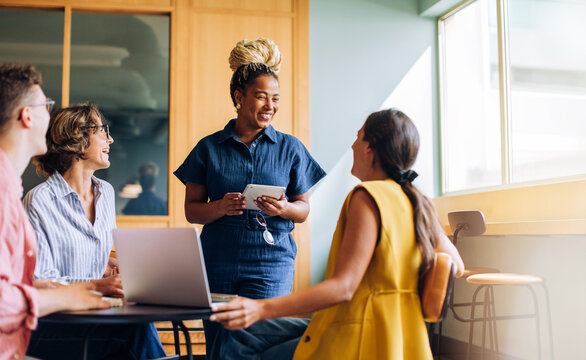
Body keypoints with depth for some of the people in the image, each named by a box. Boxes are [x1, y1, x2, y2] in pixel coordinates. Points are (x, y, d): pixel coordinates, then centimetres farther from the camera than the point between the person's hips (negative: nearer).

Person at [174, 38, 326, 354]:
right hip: (218, 262, 1)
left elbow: (304, 209, 8)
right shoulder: (209, 148, 5)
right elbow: (191, 209, 6)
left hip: (271, 261, -1)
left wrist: (283, 208, -14)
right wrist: (221, 207, -15)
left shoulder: (290, 148, 6)